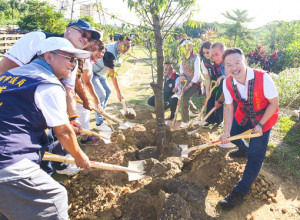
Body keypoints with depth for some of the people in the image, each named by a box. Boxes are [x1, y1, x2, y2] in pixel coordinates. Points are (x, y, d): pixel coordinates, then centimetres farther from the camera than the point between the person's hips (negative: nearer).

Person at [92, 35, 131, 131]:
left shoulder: (117, 50, 0)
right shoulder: (110, 53, -31)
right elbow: (112, 75, -27)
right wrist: (119, 92, -21)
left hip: (98, 73, 10)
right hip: (91, 73, -10)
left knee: (108, 90, 14)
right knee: (101, 94, -15)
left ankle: (101, 113, 29)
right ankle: (99, 123, -9)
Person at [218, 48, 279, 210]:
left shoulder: (263, 78, -32)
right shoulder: (227, 83, -18)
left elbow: (274, 103, -19)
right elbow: (228, 108, -9)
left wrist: (261, 125, -20)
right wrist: (226, 132, -16)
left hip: (264, 117, -4)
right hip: (243, 115, 5)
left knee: (256, 155, -6)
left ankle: (240, 192, 5)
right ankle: (244, 150, 51)